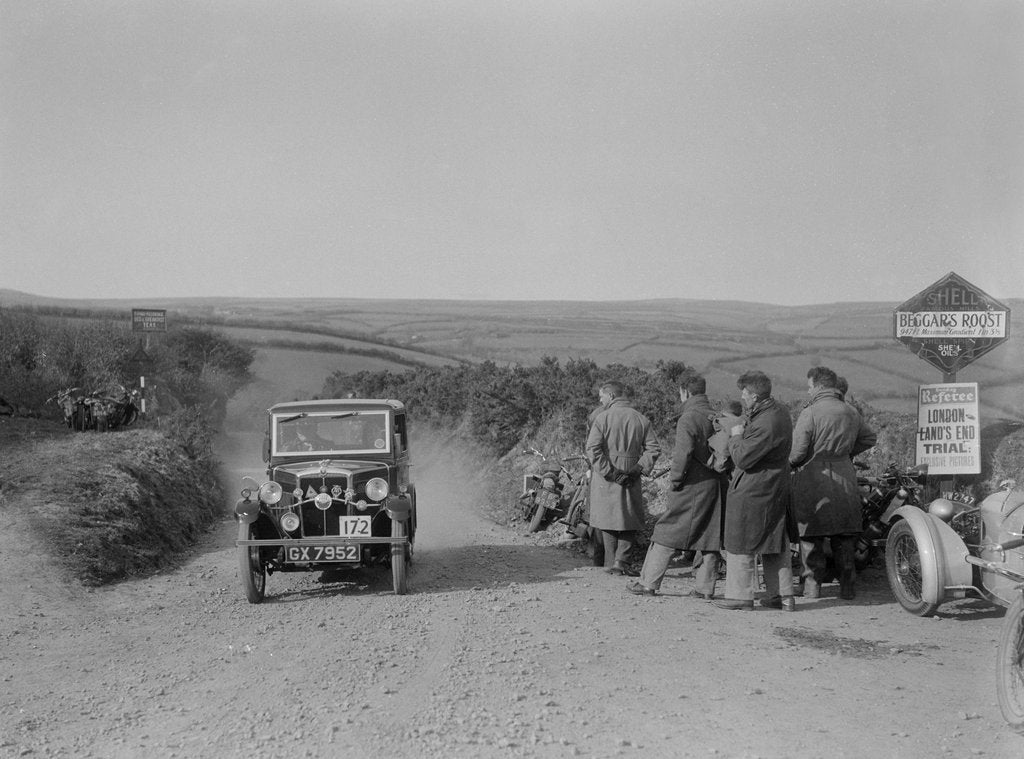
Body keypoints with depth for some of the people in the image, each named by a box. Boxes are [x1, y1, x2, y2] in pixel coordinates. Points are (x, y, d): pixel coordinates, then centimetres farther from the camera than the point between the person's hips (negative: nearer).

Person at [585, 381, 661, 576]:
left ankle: (611, 563, 12)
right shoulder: (641, 419, 3)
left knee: (608, 519, 11)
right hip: (631, 478, 2)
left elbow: (592, 449, -15)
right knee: (631, 521, 13)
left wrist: (610, 473, -13)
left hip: (605, 479, -1)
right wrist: (638, 469, -3)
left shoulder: (602, 418, -7)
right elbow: (653, 449, -1)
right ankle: (620, 559, 0)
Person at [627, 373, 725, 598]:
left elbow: (683, 454, -21)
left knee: (666, 533, 2)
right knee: (711, 535, 10)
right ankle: (705, 587, 13)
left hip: (692, 487, -6)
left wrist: (675, 480, -11)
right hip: (715, 485, 6)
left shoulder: (688, 419, -13)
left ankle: (648, 583, 7)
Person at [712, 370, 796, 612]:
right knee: (775, 545, 15)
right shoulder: (780, 413, 6)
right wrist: (742, 432, 5)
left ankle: (740, 596, 10)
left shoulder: (764, 425, -27)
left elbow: (742, 458, -24)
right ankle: (783, 595, 19)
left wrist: (736, 436, -8)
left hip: (751, 492, -10)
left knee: (740, 544, 3)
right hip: (775, 490, 10)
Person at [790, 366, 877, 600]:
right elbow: (869, 438, 22)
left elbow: (798, 451, -14)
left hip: (813, 478, -5)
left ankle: (812, 584, 6)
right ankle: (847, 584, 13)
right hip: (844, 477, 5)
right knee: (844, 536, 11)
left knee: (811, 535, 5)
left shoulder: (810, 413, -11)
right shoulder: (851, 412, 8)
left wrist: (788, 463, 6)